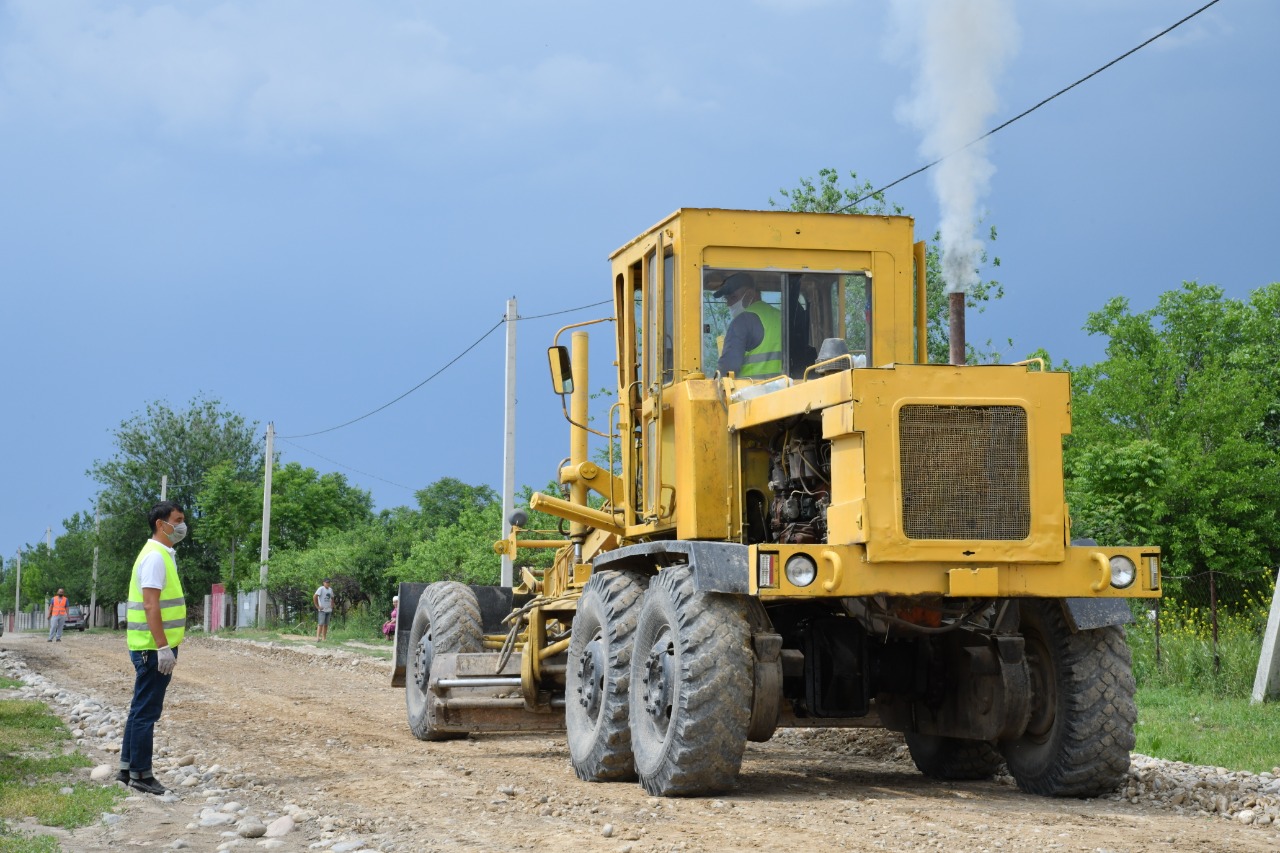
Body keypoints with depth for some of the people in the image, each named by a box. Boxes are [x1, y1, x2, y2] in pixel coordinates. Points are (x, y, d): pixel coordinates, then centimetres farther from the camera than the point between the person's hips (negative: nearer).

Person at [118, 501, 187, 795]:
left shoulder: (163, 555, 16)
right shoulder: (155, 557, -15)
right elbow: (150, 605, -22)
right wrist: (163, 647, -25)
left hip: (155, 648, 10)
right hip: (153, 648, -10)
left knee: (142, 709, 15)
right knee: (146, 711, -4)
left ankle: (128, 768, 22)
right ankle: (140, 773, 1)